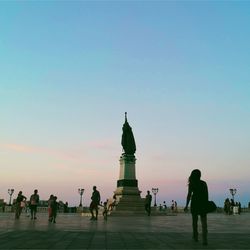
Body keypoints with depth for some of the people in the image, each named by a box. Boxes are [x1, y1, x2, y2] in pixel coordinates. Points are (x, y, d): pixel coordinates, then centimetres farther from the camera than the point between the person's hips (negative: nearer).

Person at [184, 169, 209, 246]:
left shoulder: (191, 183, -3)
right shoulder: (204, 183, 5)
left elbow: (189, 195, -9)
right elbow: (206, 194, 5)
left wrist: (186, 205, -5)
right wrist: (206, 204, 15)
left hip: (195, 202, -1)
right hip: (203, 203, 1)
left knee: (195, 221, 17)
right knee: (204, 222, -1)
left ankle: (195, 237, 26)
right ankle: (204, 240, -13)